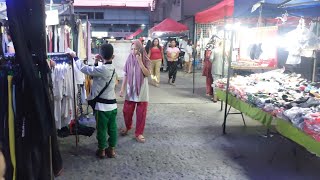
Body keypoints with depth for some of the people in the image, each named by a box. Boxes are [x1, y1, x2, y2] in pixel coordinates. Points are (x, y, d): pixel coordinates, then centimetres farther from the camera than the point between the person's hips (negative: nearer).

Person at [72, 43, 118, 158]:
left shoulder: (102, 69, -20)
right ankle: (111, 150, 25)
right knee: (112, 128, 14)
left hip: (102, 105, -7)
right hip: (112, 104, 7)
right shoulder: (112, 68, 5)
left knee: (101, 129, 9)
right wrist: (96, 63, 5)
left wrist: (75, 57, -2)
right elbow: (95, 74, 13)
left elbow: (84, 68, -15)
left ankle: (102, 150, 23)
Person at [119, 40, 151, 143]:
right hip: (130, 89, 2)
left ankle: (139, 133, 16)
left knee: (141, 113, 3)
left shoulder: (145, 60, -6)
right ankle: (128, 127, 35)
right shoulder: (129, 59, -1)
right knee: (127, 111, 8)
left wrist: (140, 62, -22)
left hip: (142, 90, -2)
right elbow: (126, 75, 3)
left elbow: (148, 74, -17)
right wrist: (122, 88, 1)